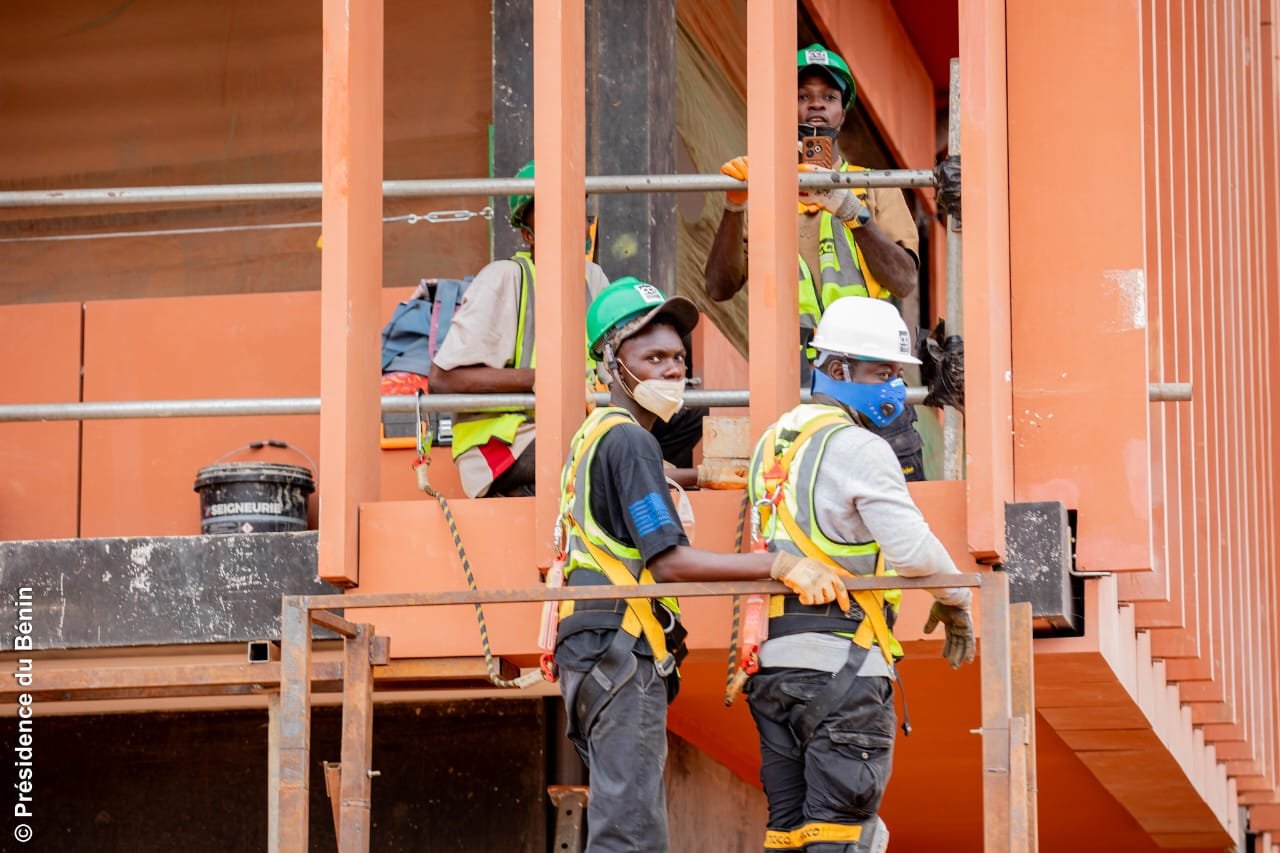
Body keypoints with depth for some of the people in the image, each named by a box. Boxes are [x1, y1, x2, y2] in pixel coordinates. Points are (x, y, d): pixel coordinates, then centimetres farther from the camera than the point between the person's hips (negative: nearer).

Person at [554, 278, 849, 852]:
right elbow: (669, 561, -21)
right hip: (622, 653, -11)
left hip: (599, 655, 11)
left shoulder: (592, 435, 19)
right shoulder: (629, 441, -13)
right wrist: (779, 565, -25)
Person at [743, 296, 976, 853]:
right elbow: (912, 549, -14)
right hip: (839, 661, -8)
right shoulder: (858, 448, -9)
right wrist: (955, 600, 1)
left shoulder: (772, 442, 18)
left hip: (770, 660, 8)